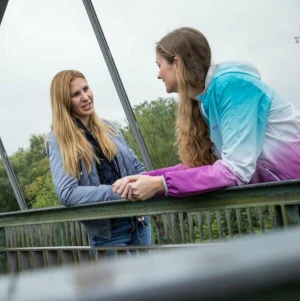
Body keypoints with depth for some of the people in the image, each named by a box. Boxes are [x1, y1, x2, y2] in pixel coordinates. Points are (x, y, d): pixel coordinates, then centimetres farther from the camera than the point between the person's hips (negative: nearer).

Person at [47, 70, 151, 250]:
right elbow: (67, 193, -17)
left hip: (139, 221, 5)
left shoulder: (109, 128, 8)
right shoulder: (59, 139, -7)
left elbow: (137, 166, 13)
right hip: (107, 232, -5)